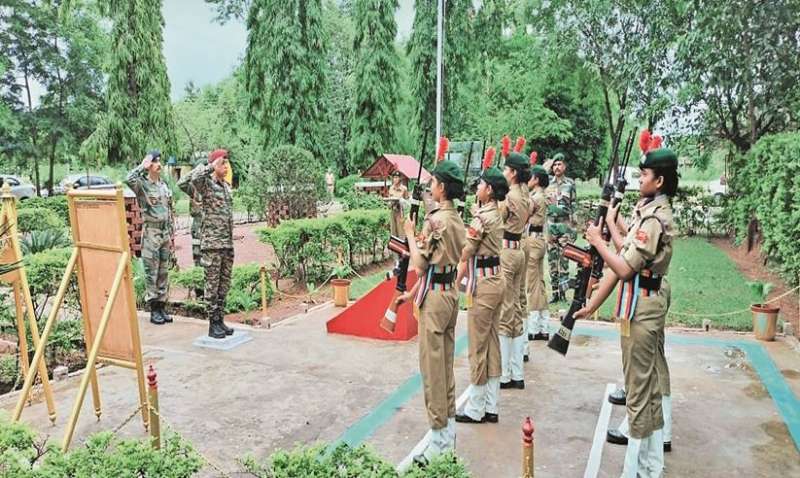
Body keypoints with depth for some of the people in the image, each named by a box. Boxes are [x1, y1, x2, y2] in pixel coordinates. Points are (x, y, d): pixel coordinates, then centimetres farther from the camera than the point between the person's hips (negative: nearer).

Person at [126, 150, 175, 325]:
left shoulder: (164, 185, 13)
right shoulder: (142, 184, -5)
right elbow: (129, 179, -30)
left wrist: (171, 235, 13)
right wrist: (142, 166, -16)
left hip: (165, 233, 6)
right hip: (151, 233, -6)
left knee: (164, 272, 9)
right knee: (151, 272, -1)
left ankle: (162, 306, 18)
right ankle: (154, 310, 5)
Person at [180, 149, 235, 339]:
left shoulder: (227, 186, 15)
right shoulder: (206, 184, -5)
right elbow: (192, 177, -31)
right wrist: (211, 167, -19)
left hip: (228, 243, 7)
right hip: (212, 243, -7)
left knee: (224, 284, 11)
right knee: (212, 284, -1)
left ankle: (220, 320, 20)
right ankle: (213, 324, 6)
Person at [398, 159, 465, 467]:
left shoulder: (435, 219, -17)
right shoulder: (456, 219, 10)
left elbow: (420, 264, -16)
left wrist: (410, 234, -3)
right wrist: (412, 293, 17)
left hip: (435, 296, -9)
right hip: (451, 292, 9)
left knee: (432, 369, 0)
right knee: (446, 366, 16)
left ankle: (440, 442, 9)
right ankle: (449, 431, 27)